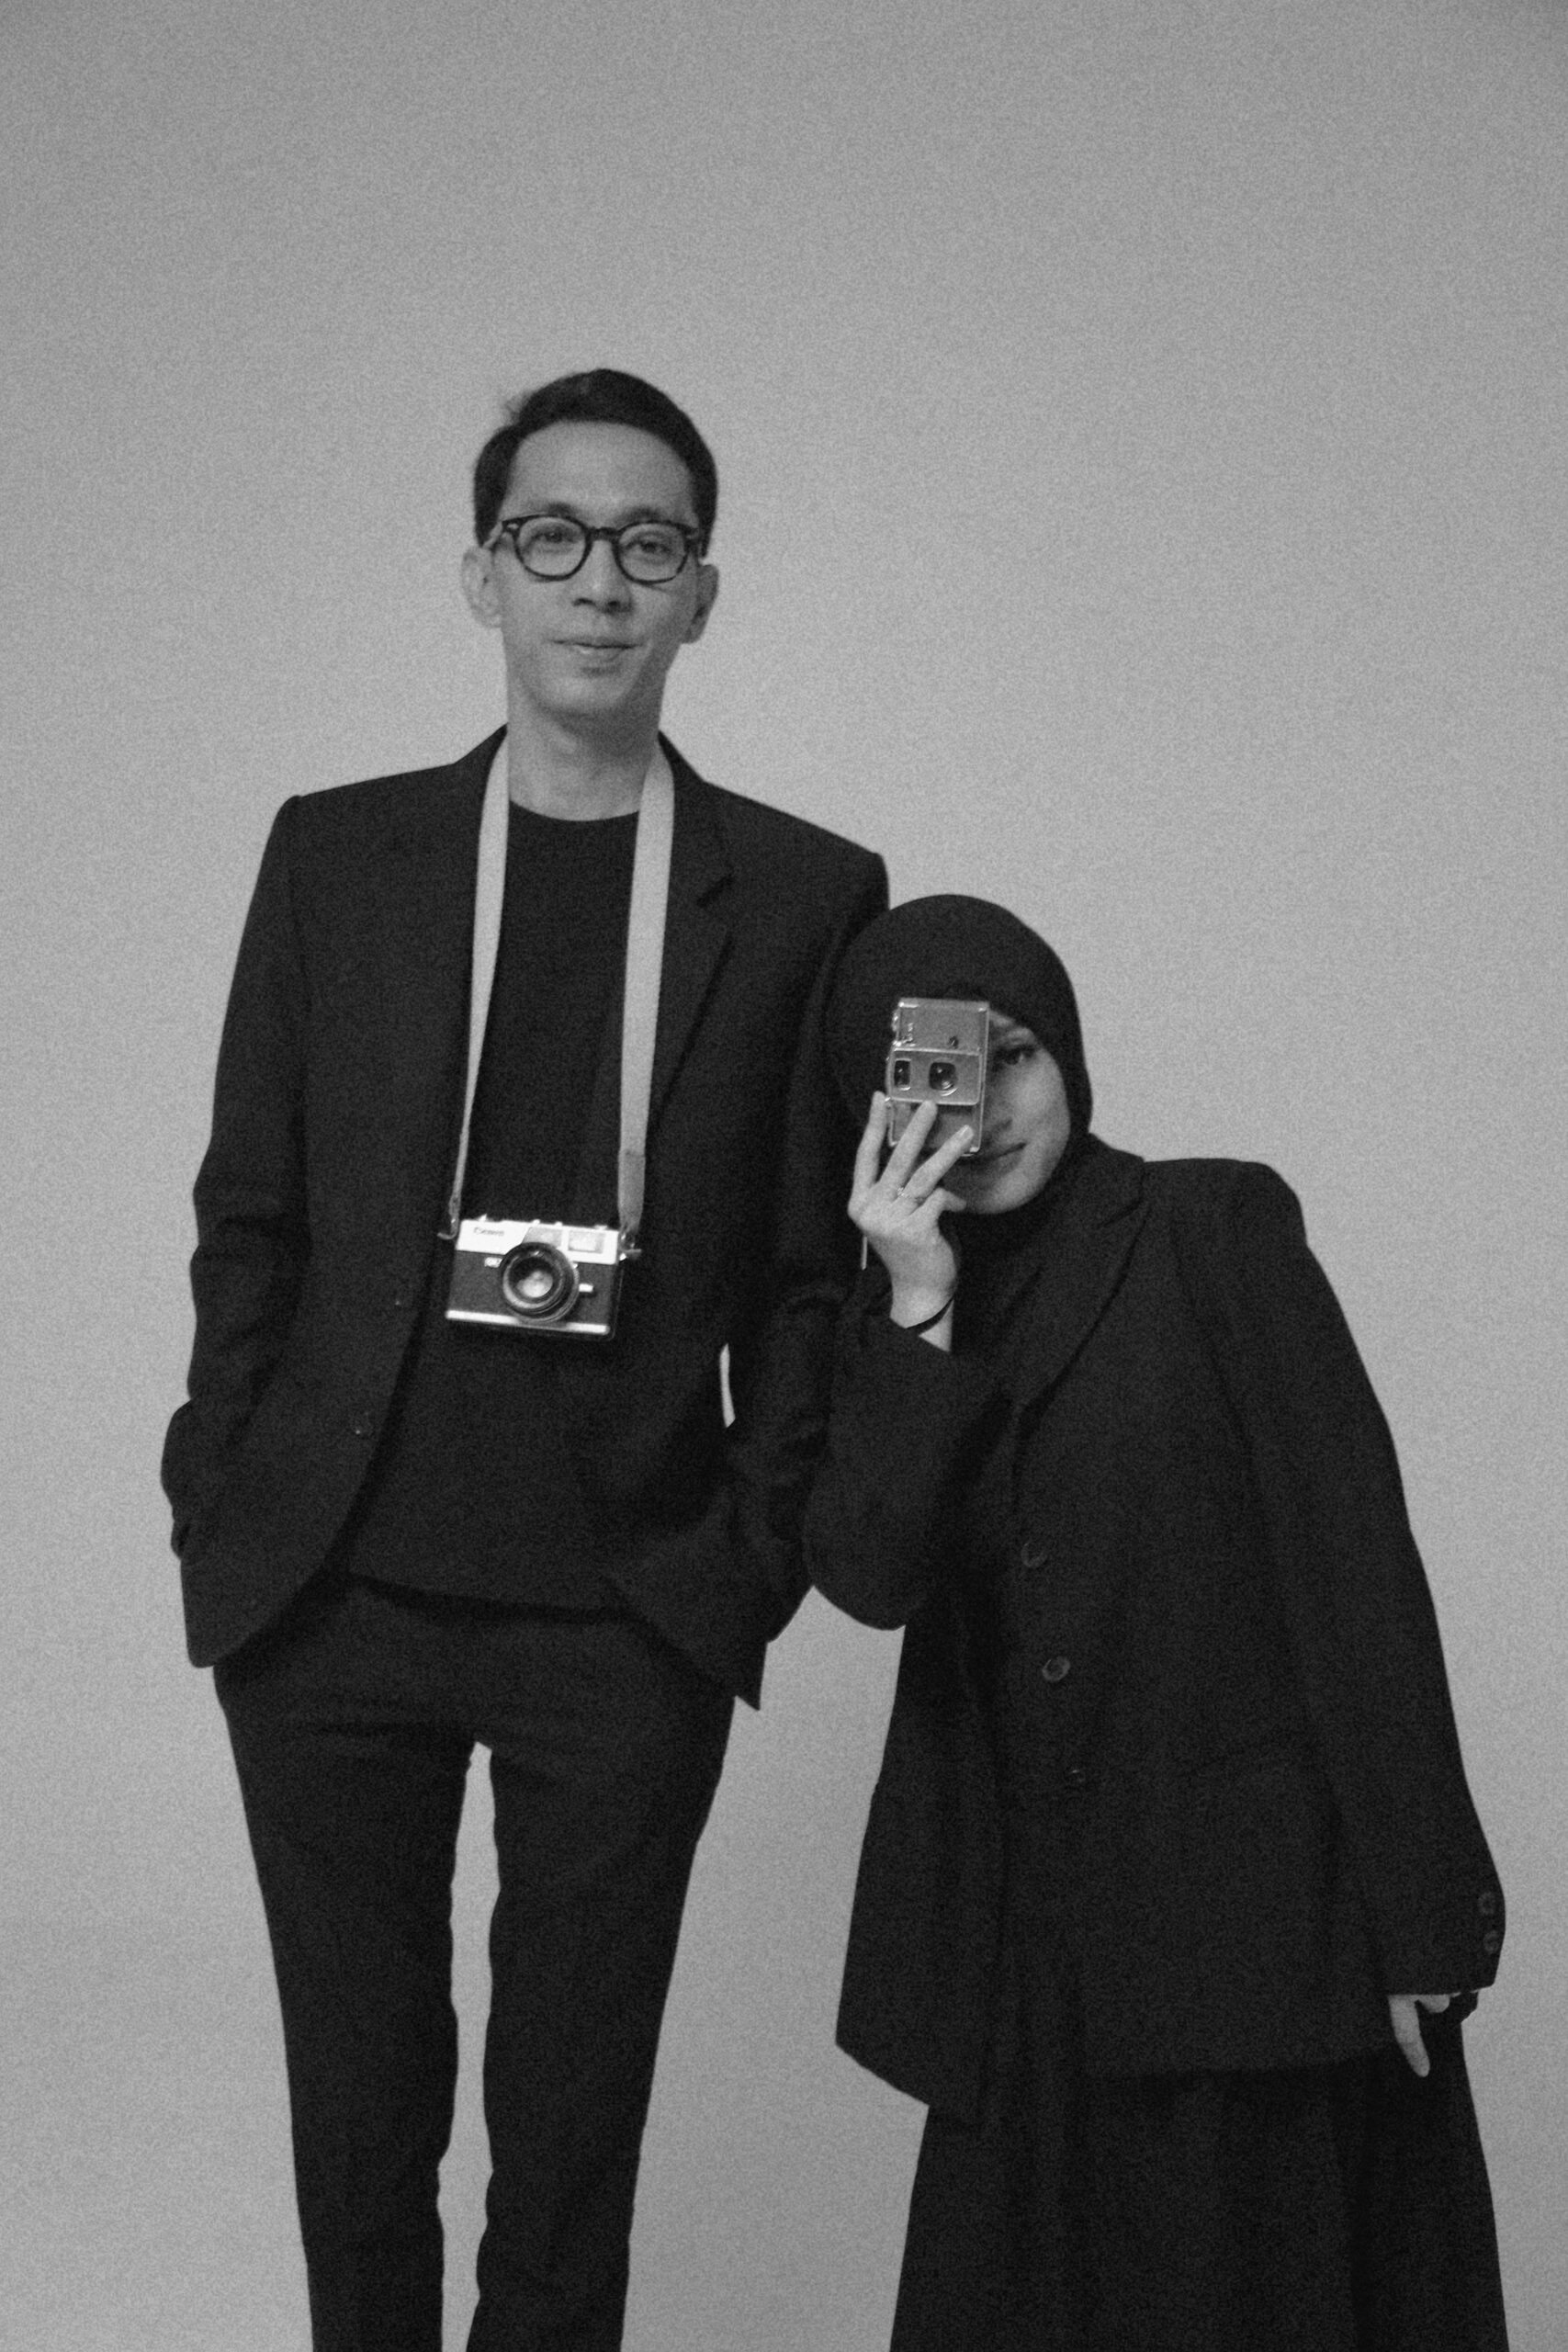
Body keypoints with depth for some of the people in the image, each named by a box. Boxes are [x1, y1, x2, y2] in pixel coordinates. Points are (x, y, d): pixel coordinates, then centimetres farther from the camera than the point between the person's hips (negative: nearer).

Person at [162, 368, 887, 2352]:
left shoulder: (804, 895, 2)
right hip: (331, 1595, 1)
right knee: (358, 2101, 12)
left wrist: (759, 1551, -2)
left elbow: (811, 1271, 4)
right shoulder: (337, 853, 5)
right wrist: (227, 1506, 1)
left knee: (573, 2117, 8)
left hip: (632, 1614, -1)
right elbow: (249, 1217, 7)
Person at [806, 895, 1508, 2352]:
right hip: (1022, 1931, 4)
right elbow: (870, 1578, -7)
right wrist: (920, 1308, -15)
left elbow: (1355, 1560, -8)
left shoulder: (1216, 1227, -4)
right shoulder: (896, 1313, 9)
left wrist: (1422, 1907, -12)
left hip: (1250, 1912, -4)